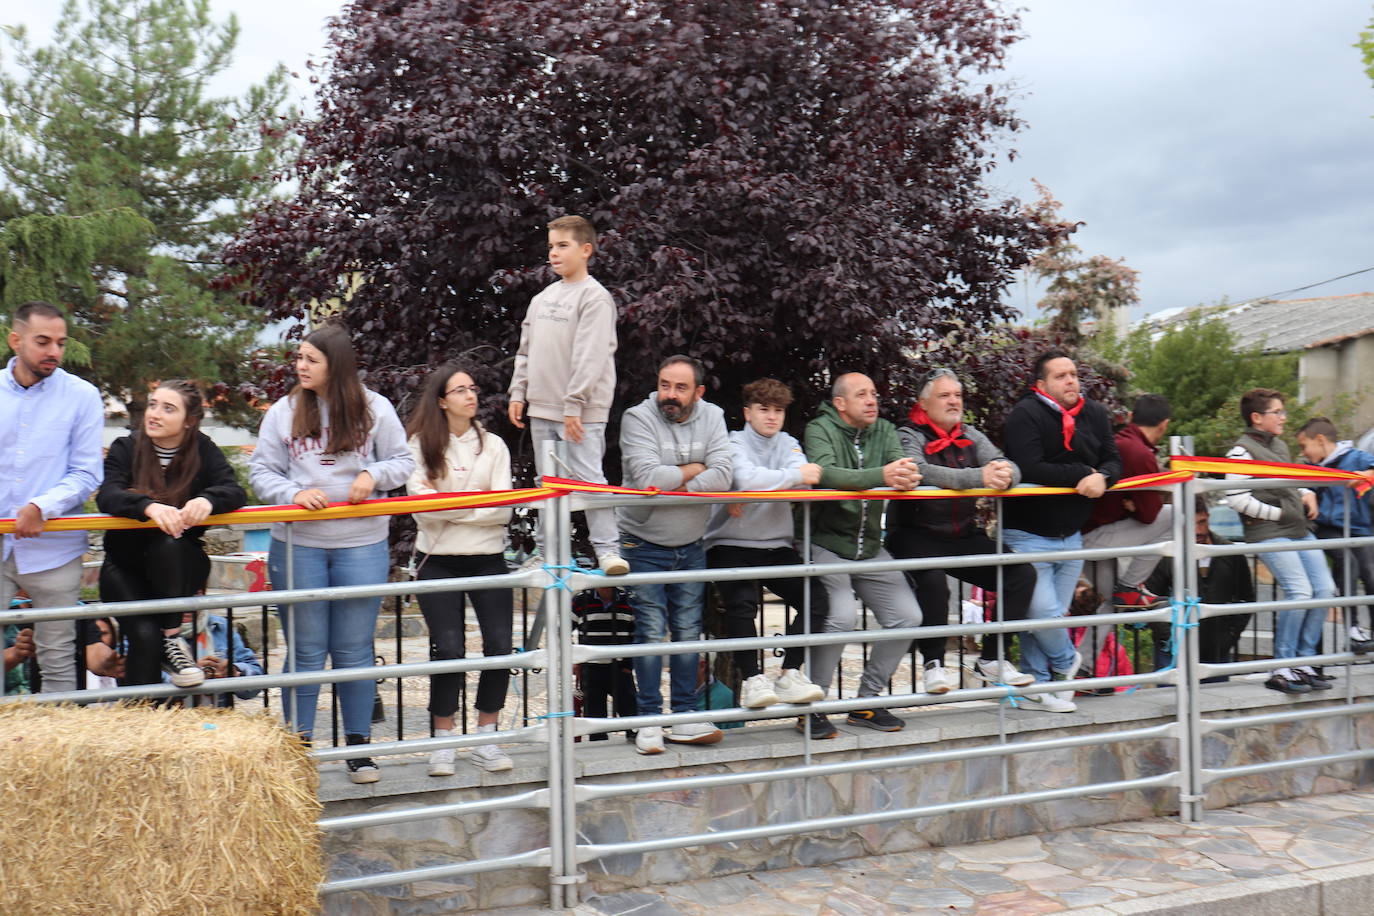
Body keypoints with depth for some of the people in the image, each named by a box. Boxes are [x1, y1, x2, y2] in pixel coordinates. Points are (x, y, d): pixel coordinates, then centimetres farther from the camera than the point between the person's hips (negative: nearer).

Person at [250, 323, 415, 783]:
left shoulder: (374, 408, 2)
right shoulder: (283, 412, 3)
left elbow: (403, 461, 8)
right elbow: (261, 472, 4)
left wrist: (373, 475, -12)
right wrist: (293, 494, -15)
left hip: (361, 544, 0)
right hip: (297, 545, 1)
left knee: (355, 650, 6)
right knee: (304, 651, 7)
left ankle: (359, 746, 19)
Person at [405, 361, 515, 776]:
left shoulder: (493, 445, 9)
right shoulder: (421, 444, 1)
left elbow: (503, 510, -1)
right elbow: (423, 507, -9)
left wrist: (449, 503, -9)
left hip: (488, 559, 3)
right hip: (438, 561, -3)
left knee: (500, 646, -4)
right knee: (450, 649, -8)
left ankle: (485, 738, 11)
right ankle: (443, 743, 7)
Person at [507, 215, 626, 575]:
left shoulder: (595, 297, -9)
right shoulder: (543, 297, 15)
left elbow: (591, 356, -16)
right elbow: (526, 350, 20)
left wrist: (574, 405, -19)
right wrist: (518, 393, 12)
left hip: (580, 412, -8)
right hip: (542, 409, 8)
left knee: (588, 477, -11)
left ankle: (606, 549, -6)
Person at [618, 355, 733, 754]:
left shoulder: (712, 418, 0)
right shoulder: (638, 418, -11)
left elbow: (721, 478, -14)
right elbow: (647, 478, -25)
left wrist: (671, 483, -19)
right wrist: (692, 470, -12)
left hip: (690, 547, 4)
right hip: (644, 545, -4)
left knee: (688, 631, 6)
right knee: (651, 631, -4)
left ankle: (685, 717, 14)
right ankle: (649, 720, 5)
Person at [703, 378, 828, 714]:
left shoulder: (789, 444, 13)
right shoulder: (735, 443, -2)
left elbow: (804, 482, -10)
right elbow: (747, 479, -25)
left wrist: (753, 494, -20)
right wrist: (795, 475, -22)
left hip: (776, 546, 5)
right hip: (730, 544, -5)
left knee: (816, 599, -13)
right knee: (741, 603, -28)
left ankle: (790, 674, -6)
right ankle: (752, 680, -17)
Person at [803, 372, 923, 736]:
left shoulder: (884, 431, 9)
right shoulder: (820, 429, -8)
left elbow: (902, 465, -8)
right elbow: (825, 473, -28)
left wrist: (906, 474, -34)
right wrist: (881, 476, -41)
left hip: (870, 548, 6)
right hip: (826, 544, -6)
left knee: (907, 617, -2)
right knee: (841, 616, -24)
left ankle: (866, 701, 13)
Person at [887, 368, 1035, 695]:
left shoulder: (971, 437, 14)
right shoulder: (909, 436, -4)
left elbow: (1010, 468, 2)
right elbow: (919, 471, -26)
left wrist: (1003, 474, -25)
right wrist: (979, 477, -35)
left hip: (964, 535, 6)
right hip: (916, 533, -6)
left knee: (1022, 573, -8)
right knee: (933, 581, -34)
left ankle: (992, 659, 3)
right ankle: (933, 664, -15)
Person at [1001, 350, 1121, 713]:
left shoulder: (1094, 414, 9)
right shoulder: (1025, 415, -12)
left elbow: (1113, 461, 7)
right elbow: (1029, 469, -23)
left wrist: (1102, 478, -17)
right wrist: (1083, 475, -17)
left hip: (1070, 534, 6)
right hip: (1028, 533, -6)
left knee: (1056, 612, 10)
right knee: (1042, 611, -10)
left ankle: (1038, 684, 23)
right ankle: (1066, 661, 20)